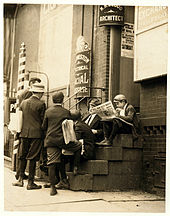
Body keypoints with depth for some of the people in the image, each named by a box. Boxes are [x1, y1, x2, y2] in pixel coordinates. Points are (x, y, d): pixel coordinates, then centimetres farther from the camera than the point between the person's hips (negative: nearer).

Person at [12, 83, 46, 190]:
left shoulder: (23, 103, 7)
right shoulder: (41, 104, -9)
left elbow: (21, 118, 13)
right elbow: (43, 120, -5)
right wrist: (43, 132, 8)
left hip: (24, 133, 5)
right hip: (36, 134, -5)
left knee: (23, 157, 15)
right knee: (33, 158, 0)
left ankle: (21, 179, 16)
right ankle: (30, 183, 4)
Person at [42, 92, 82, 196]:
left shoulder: (48, 111, 7)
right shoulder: (66, 112, -1)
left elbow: (44, 126, 12)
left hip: (50, 140, 3)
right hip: (62, 139, -3)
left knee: (52, 163, 1)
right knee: (79, 146, 20)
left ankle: (52, 187, -1)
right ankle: (75, 168, 16)